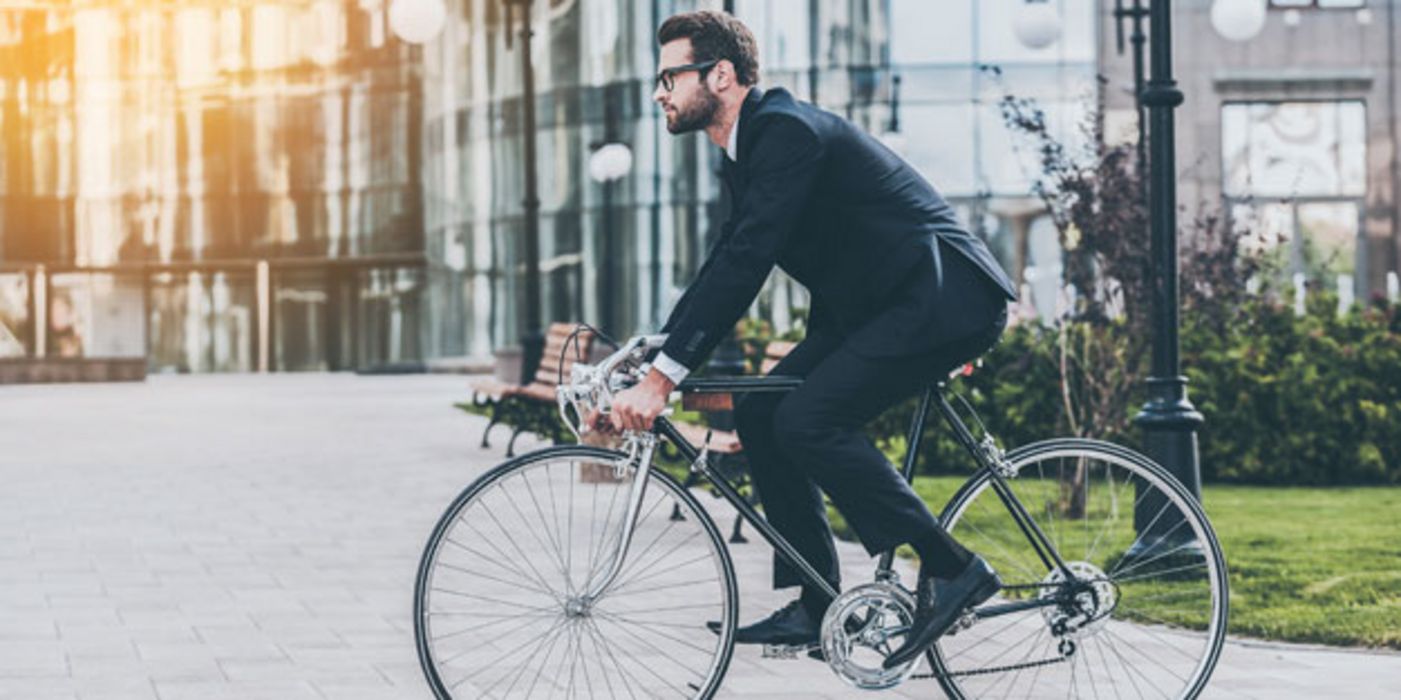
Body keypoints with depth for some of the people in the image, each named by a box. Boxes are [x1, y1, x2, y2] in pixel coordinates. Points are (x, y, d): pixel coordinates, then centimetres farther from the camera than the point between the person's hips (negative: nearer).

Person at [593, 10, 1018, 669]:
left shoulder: (787, 130, -17)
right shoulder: (745, 154, 14)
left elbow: (746, 263, -25)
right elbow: (722, 271, 17)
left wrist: (663, 375, -26)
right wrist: (646, 367, 9)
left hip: (944, 297, -10)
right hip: (876, 304, 10)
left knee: (808, 419, -22)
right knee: (760, 413, 3)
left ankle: (950, 567, -14)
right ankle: (816, 607, 7)